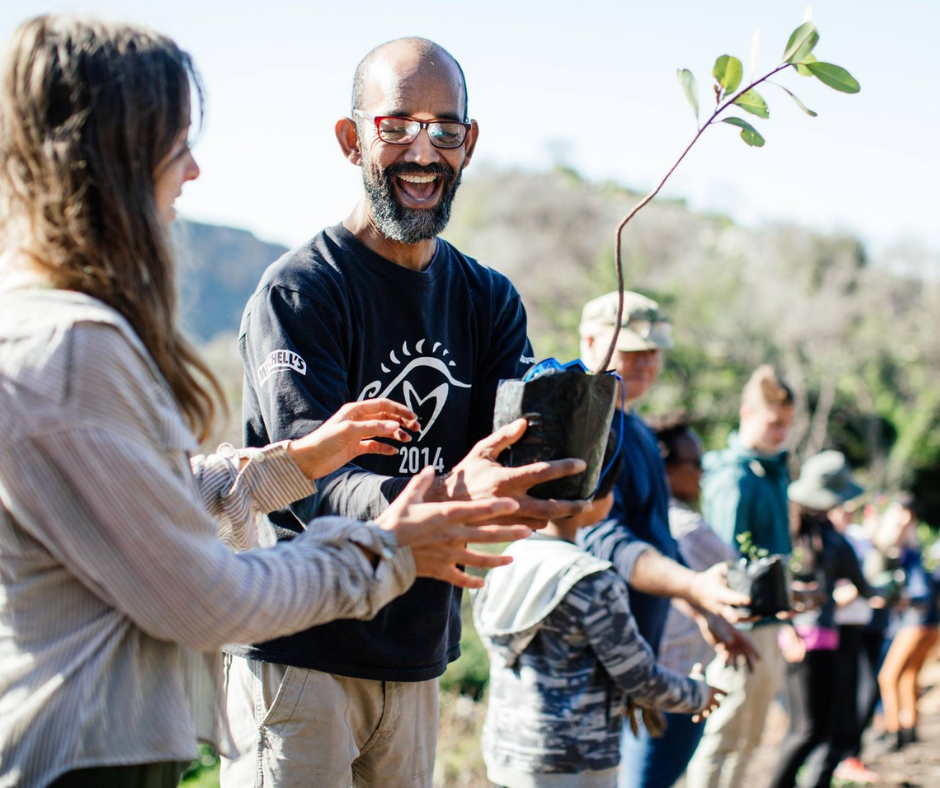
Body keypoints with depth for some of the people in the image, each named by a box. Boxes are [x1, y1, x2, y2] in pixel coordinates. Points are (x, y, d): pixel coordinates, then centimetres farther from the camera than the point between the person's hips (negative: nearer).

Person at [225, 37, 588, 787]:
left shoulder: (489, 299, 9)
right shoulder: (298, 291, -11)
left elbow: (525, 440, -2)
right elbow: (312, 477, -22)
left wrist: (559, 489, -27)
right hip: (298, 655, -6)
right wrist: (439, 498, -42)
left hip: (418, 656, 6)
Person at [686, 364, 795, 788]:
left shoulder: (774, 467, 12)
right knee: (723, 738, -3)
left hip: (769, 623, 9)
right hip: (745, 626, -9)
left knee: (748, 738, 17)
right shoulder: (733, 479, -17)